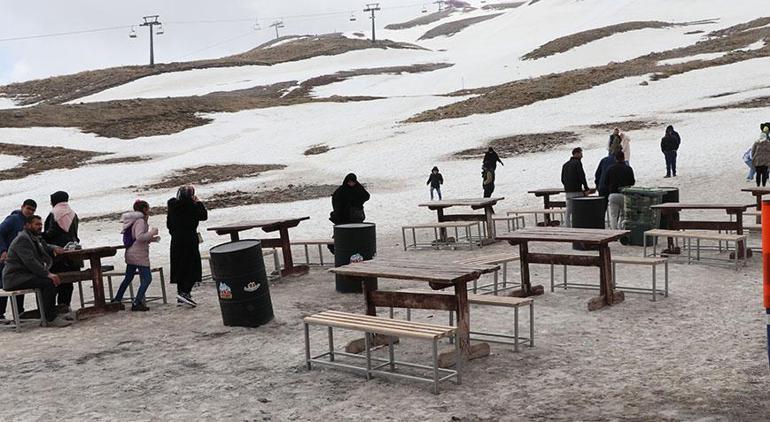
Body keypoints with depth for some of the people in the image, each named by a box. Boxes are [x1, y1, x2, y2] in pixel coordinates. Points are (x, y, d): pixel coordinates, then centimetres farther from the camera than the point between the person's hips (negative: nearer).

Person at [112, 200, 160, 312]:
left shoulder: (134, 221, 17)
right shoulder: (140, 221, -14)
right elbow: (139, 237, -26)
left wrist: (152, 239, 16)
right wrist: (152, 232, -16)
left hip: (130, 254, 10)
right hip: (139, 255, -10)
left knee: (128, 278, 20)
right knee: (147, 278, -7)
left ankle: (117, 300, 27)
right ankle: (137, 303, -8)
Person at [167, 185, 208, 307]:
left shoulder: (172, 205, 6)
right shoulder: (191, 206, -14)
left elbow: (168, 223, 12)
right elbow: (204, 216, -5)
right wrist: (199, 203, 3)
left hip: (176, 241, 7)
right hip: (189, 240, -7)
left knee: (180, 267, 11)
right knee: (192, 267, -1)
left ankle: (180, 296, 14)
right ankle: (185, 292, -14)